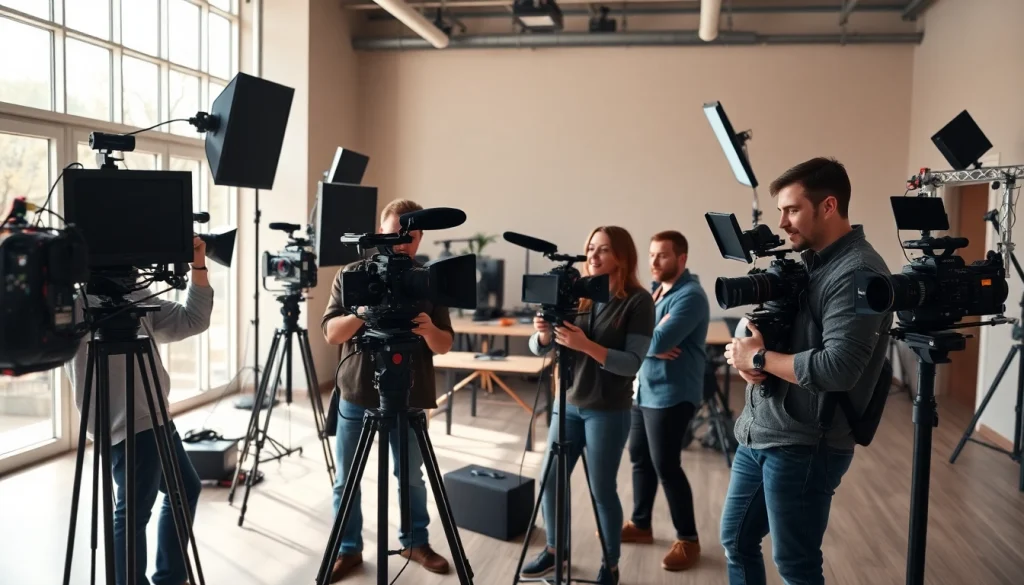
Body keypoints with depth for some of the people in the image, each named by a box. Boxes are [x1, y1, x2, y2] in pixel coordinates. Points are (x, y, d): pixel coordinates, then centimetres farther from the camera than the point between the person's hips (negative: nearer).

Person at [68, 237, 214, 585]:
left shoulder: (138, 297, 16)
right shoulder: (78, 303, -6)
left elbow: (193, 321, 12)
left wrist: (198, 267, 4)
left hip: (154, 417, 10)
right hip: (129, 425, -10)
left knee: (186, 489, 21)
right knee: (134, 508, -5)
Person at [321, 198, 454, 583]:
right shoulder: (351, 275, -1)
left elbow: (444, 345, -2)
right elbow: (331, 333, -8)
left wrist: (428, 329, -25)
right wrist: (362, 313, -26)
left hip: (408, 398, 1)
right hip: (356, 394, 0)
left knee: (411, 477, 13)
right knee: (346, 479, 7)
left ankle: (415, 542, 32)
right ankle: (347, 549, 24)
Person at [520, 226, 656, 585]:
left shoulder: (638, 301, -10)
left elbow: (633, 363, -18)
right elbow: (540, 349, 1)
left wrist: (586, 345, -30)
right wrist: (544, 333, -22)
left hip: (609, 412, -5)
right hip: (569, 404, 5)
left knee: (602, 490, 4)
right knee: (550, 480, 10)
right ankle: (554, 550, 31)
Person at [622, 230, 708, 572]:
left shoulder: (690, 296, -17)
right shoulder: (656, 289, 12)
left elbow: (658, 342, -26)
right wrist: (652, 346, -14)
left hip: (671, 395, -9)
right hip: (644, 390, 9)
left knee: (666, 465, -4)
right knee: (639, 457, 15)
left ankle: (688, 540, 11)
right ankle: (640, 525, 30)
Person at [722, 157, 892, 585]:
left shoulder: (858, 272, -17)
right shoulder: (803, 260, 10)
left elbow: (837, 369, -28)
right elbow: (759, 328, 15)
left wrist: (759, 358, -16)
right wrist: (743, 351, -8)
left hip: (803, 446, -8)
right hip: (757, 433, 8)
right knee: (736, 542, 19)